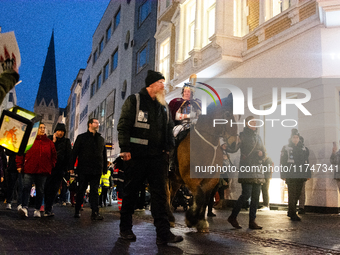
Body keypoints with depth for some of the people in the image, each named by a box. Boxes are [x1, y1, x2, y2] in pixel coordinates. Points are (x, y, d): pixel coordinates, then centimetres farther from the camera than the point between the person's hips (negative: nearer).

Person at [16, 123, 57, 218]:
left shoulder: (49, 142, 10)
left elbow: (53, 155, 15)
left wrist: (51, 166, 5)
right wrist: (19, 165, -1)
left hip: (43, 171, 2)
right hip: (28, 170, -2)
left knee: (40, 190, 7)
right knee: (26, 188, -9)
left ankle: (37, 209, 15)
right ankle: (24, 208, -11)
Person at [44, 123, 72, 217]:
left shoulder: (66, 142, 11)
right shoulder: (49, 139, 11)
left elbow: (69, 155, 7)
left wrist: (69, 167, -1)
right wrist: (53, 141, -9)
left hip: (60, 168, 0)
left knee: (54, 189, -3)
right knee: (47, 188, -4)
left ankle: (48, 209, 0)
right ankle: (48, 209, 2)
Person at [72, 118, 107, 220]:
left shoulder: (101, 139, 17)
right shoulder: (81, 137, 7)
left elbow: (104, 155, 19)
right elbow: (74, 152, 3)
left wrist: (104, 168, 13)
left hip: (96, 170, 2)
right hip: (84, 169, -2)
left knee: (95, 191, -1)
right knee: (81, 190, 5)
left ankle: (95, 213, -5)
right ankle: (77, 211, 18)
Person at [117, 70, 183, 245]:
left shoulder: (163, 106, 16)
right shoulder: (134, 101, 0)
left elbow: (169, 128, 19)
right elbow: (123, 126, -6)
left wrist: (168, 148, 7)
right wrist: (125, 149, -14)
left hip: (157, 156, 5)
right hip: (136, 156, -4)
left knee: (160, 193, 0)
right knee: (130, 193, 7)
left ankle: (163, 233, 1)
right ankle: (125, 229, 21)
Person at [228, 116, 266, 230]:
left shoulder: (258, 137, 21)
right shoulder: (242, 135, -1)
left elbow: (263, 151, 21)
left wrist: (261, 153, 1)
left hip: (257, 169, 7)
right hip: (246, 169, -7)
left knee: (256, 196, 4)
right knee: (246, 194, -13)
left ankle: (252, 221, 10)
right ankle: (232, 217, 3)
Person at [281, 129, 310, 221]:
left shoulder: (304, 148, 13)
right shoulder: (286, 148, 1)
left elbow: (306, 161, 17)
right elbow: (283, 162, -2)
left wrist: (308, 174, 11)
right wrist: (283, 175, -8)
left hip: (301, 176, 5)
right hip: (290, 175, -5)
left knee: (297, 194, 9)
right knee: (292, 194, -6)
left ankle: (290, 212, 23)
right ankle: (293, 214, -3)